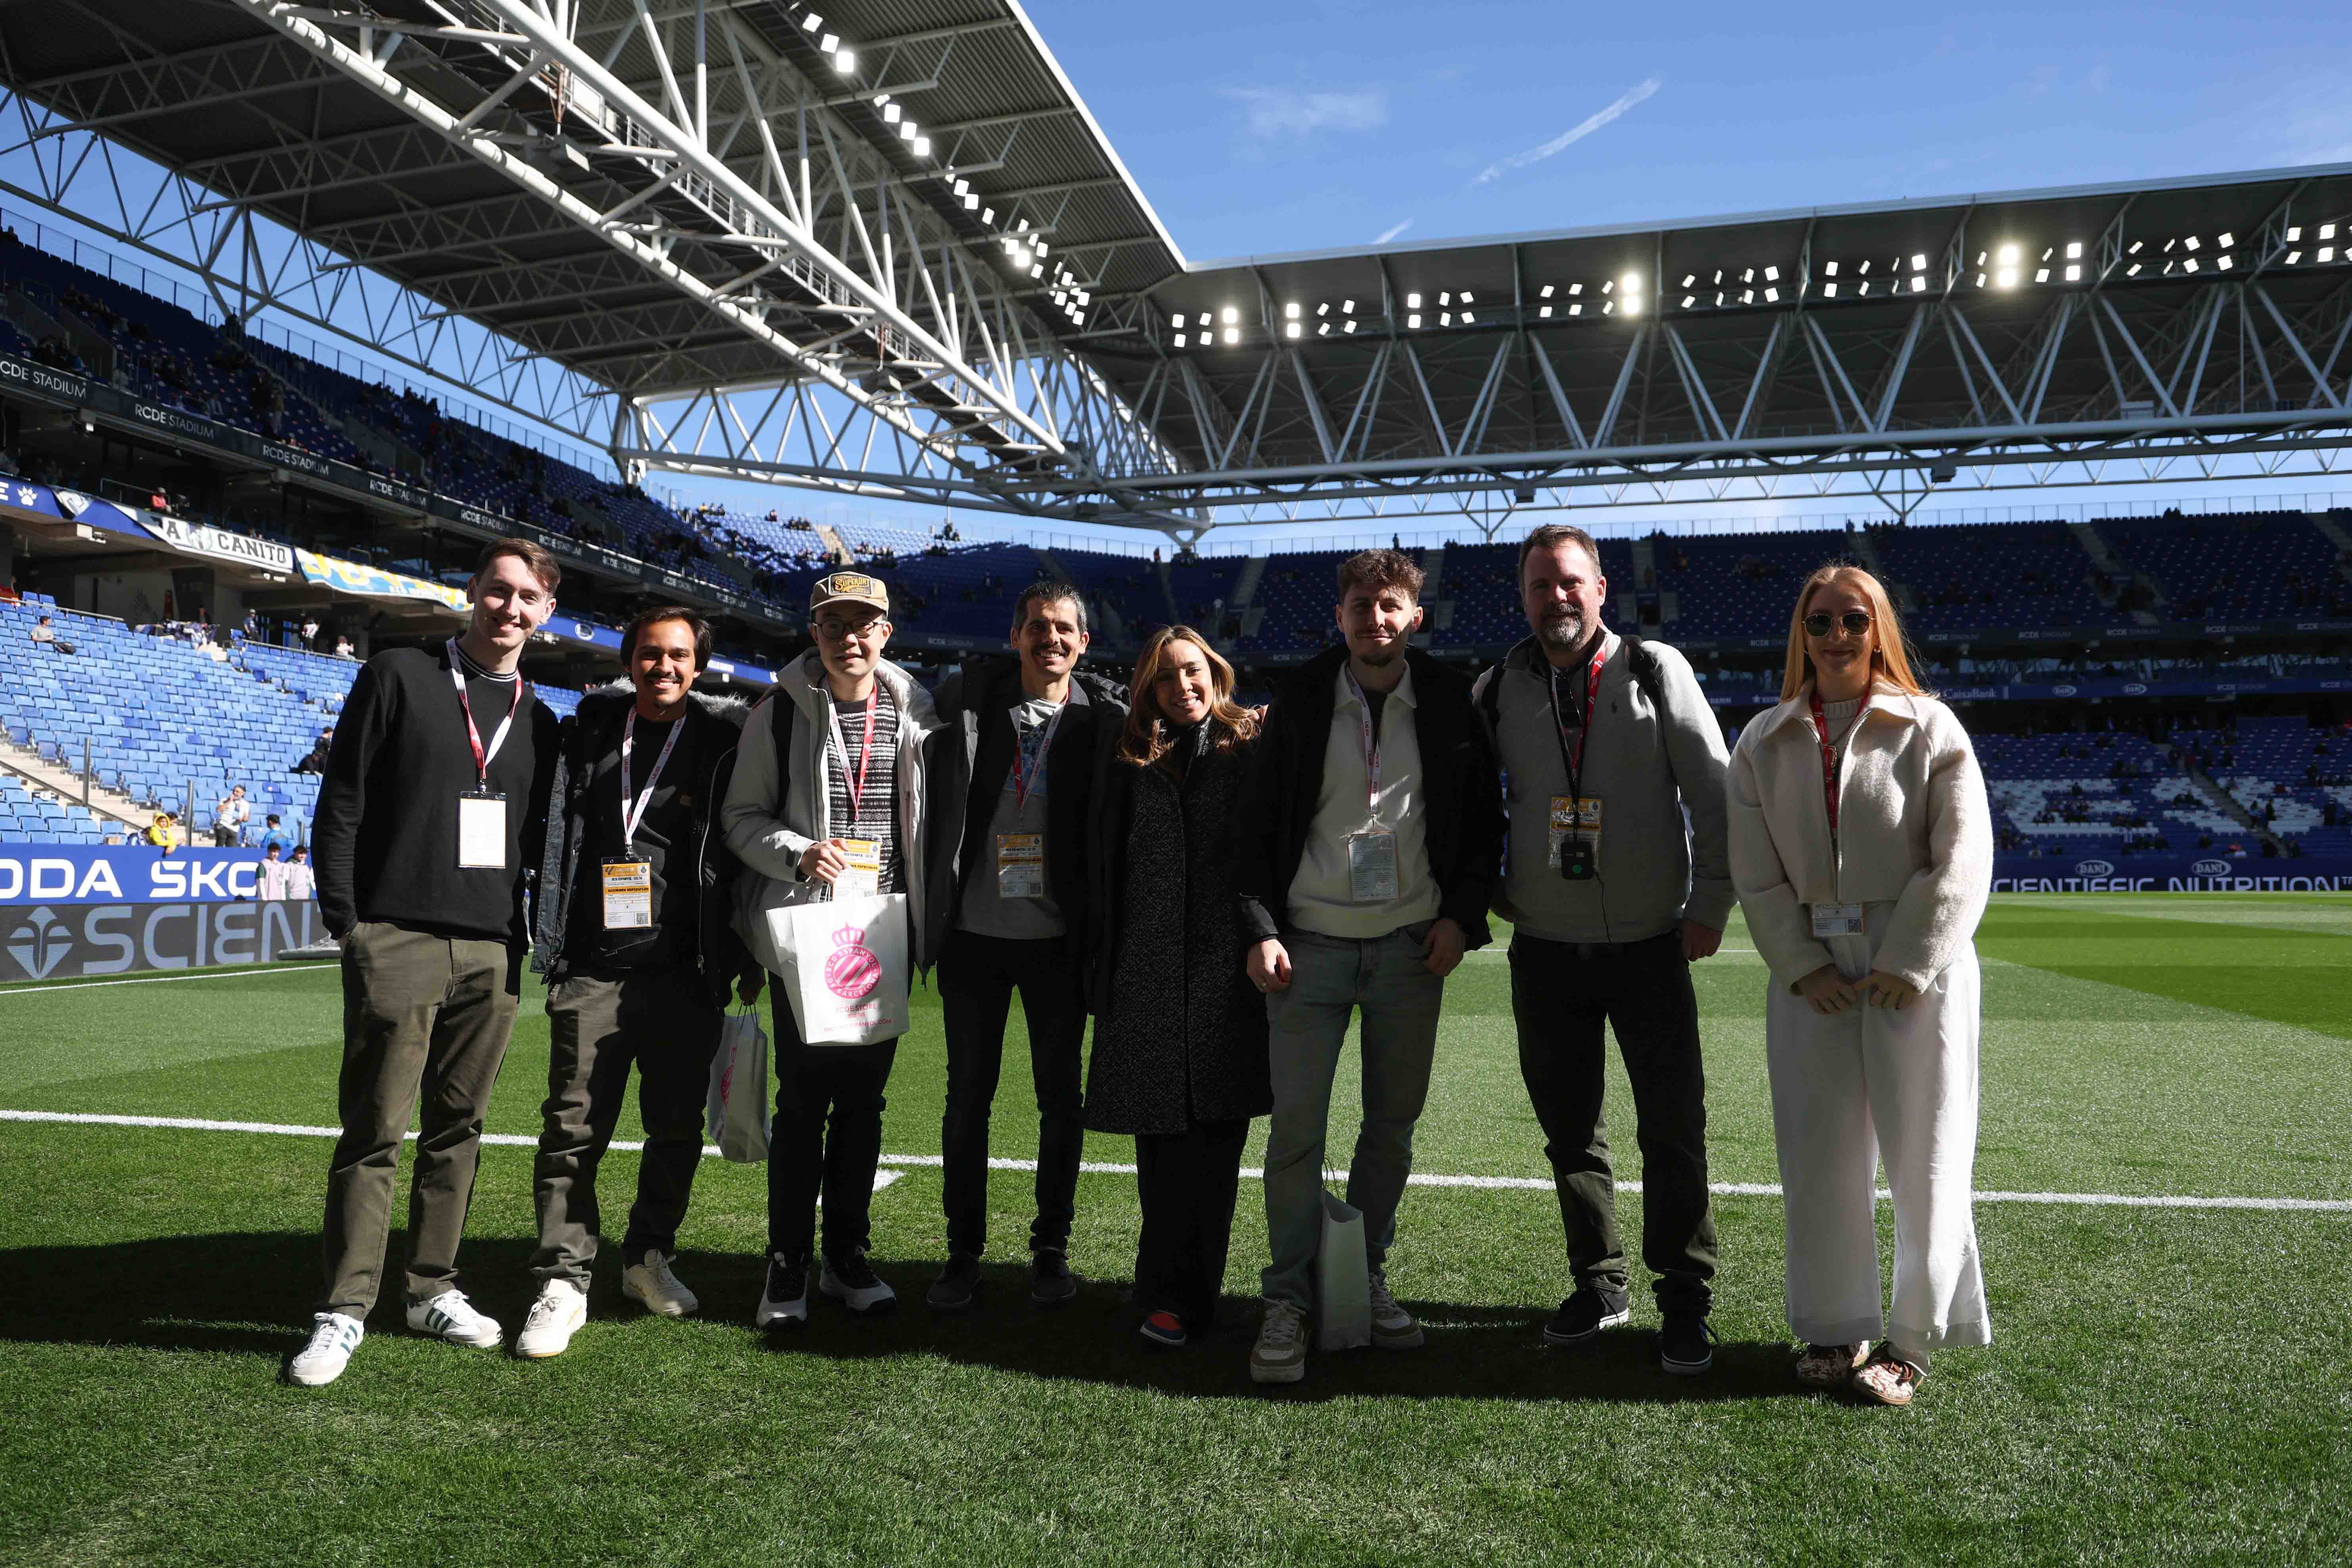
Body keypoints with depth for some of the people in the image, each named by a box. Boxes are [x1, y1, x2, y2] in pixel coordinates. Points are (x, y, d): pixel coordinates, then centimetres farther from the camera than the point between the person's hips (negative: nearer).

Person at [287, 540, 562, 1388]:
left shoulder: (538, 720, 14)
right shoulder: (398, 677, 2)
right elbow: (341, 803, -1)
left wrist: (522, 931, 9)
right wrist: (345, 920, -7)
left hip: (491, 951, 4)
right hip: (397, 942, -4)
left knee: (458, 1128, 10)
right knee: (374, 1133, -2)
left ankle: (434, 1290, 21)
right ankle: (343, 1312, 7)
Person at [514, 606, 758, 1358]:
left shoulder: (724, 740, 4)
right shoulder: (585, 734, 9)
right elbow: (555, 841, 15)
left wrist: (749, 957, 4)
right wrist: (549, 946, 10)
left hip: (687, 972, 0)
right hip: (593, 969, 1)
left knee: (677, 1126, 8)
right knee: (573, 1129, -2)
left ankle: (649, 1257, 27)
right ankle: (563, 1283, 8)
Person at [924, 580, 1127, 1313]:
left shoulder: (1105, 717, -1)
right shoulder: (967, 697, 2)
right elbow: (936, 802, 8)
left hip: (1058, 938, -1)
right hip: (976, 931, 1)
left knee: (1060, 1095, 8)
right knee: (968, 1094, 8)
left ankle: (1052, 1251, 23)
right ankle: (963, 1253, 21)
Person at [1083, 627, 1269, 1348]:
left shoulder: (1253, 752, 7)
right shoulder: (1129, 764, 13)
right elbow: (1101, 875, 12)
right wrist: (1101, 971, 7)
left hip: (1226, 969, -2)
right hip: (1146, 975, 2)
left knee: (1209, 1133, -3)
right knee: (1160, 1134, 5)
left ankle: (1173, 1295, 6)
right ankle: (1183, 1291, 15)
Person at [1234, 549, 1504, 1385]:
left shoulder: (1450, 704, 3)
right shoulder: (1300, 702, 2)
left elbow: (1484, 818, 10)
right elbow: (1259, 823, 3)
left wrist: (1463, 916, -1)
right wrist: (1261, 929, -5)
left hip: (1412, 946, 2)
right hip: (1310, 945, -1)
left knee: (1394, 1122, 9)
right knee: (1296, 1124, -3)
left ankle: (1366, 1277, 27)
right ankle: (1288, 1300, 10)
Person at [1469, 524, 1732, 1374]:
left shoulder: (1656, 670, -1)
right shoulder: (1499, 691, 3)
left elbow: (1714, 790, 0)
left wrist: (1711, 904, -4)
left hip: (1650, 946, -2)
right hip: (1545, 951, 2)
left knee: (1675, 1131, 2)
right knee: (1569, 1129, 10)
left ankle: (1684, 1304, 17)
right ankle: (1599, 1286, 27)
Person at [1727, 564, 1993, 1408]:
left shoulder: (1928, 728, -1)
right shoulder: (1764, 744, 7)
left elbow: (1962, 862, -6)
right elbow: (1756, 873, 6)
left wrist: (1908, 967, -11)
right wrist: (1801, 967, -4)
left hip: (1917, 971, -3)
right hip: (1811, 975, 3)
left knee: (1924, 1156, 2)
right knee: (1818, 1158, 7)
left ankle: (1913, 1337, 17)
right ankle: (1837, 1328, 22)